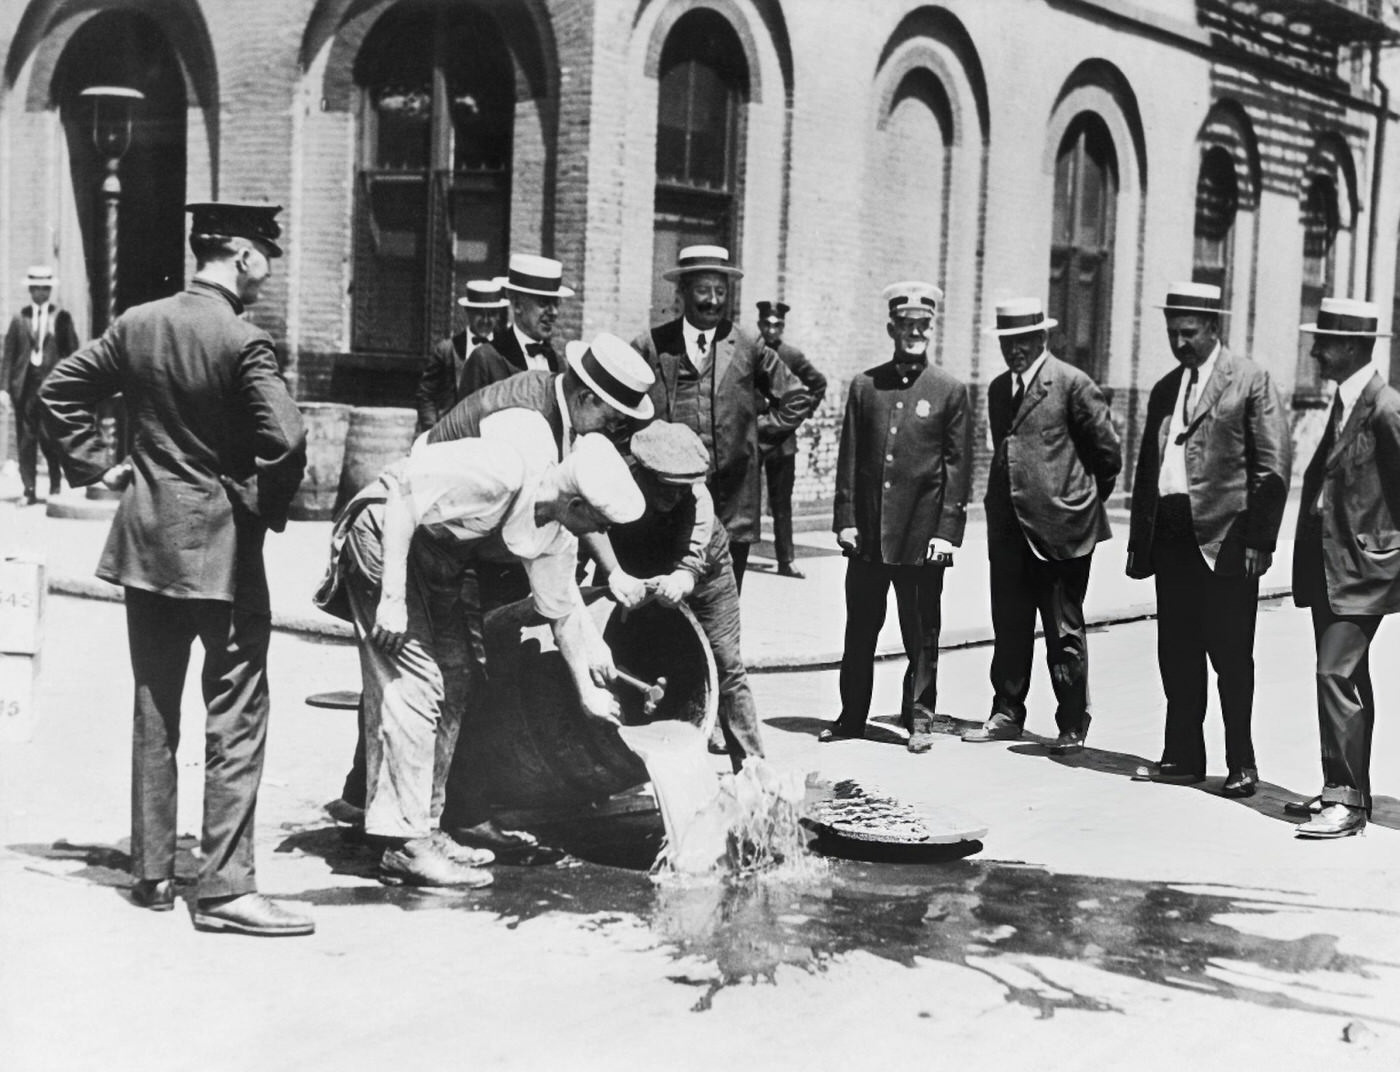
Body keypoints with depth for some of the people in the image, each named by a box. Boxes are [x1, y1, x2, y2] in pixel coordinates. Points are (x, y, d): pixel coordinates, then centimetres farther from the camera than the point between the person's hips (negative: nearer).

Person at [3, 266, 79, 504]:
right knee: (25, 439, 1)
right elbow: (9, 352, 7)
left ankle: (55, 487, 13)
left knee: (51, 437, -3)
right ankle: (29, 490, 6)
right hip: (25, 384, 2)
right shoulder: (20, 318, 8)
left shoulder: (61, 317, 4)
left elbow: (72, 352, 3)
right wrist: (6, 385, -1)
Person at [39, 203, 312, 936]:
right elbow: (286, 441, -25)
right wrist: (266, 507, -9)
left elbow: (58, 391, 9)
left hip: (147, 536, 6)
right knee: (234, 718, 1)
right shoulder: (243, 341, -16)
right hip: (220, 545, -6)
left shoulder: (137, 324, 3)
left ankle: (151, 872, 23)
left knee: (153, 711, 15)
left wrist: (94, 465, 12)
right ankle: (223, 886, 1)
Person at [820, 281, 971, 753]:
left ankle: (919, 718, 15)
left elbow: (958, 465, 0)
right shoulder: (864, 386, 8)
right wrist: (845, 518, 1)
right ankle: (851, 717, 19)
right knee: (859, 630, 9)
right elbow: (849, 458, 8)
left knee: (921, 634, 4)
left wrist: (947, 531, -7)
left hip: (921, 534, -2)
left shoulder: (950, 391, 2)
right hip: (868, 534, 2)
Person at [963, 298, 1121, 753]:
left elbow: (1108, 449, -4)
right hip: (1009, 526, 6)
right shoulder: (998, 389, 14)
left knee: (1064, 632, 2)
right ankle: (1007, 713, 21)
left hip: (1060, 526, -6)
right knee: (1009, 626, 10)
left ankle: (1073, 725, 11)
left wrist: (1089, 498, 4)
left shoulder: (1071, 383, -8)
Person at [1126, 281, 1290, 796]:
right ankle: (1183, 757, 16)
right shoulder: (1165, 389, 17)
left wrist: (1259, 540, -12)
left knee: (1230, 654, -2)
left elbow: (1274, 465, -6)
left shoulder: (1250, 380, -2)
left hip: (1225, 537, -6)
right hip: (1171, 535, 6)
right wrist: (1138, 540, 12)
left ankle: (1242, 764, 6)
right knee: (1177, 653, 8)